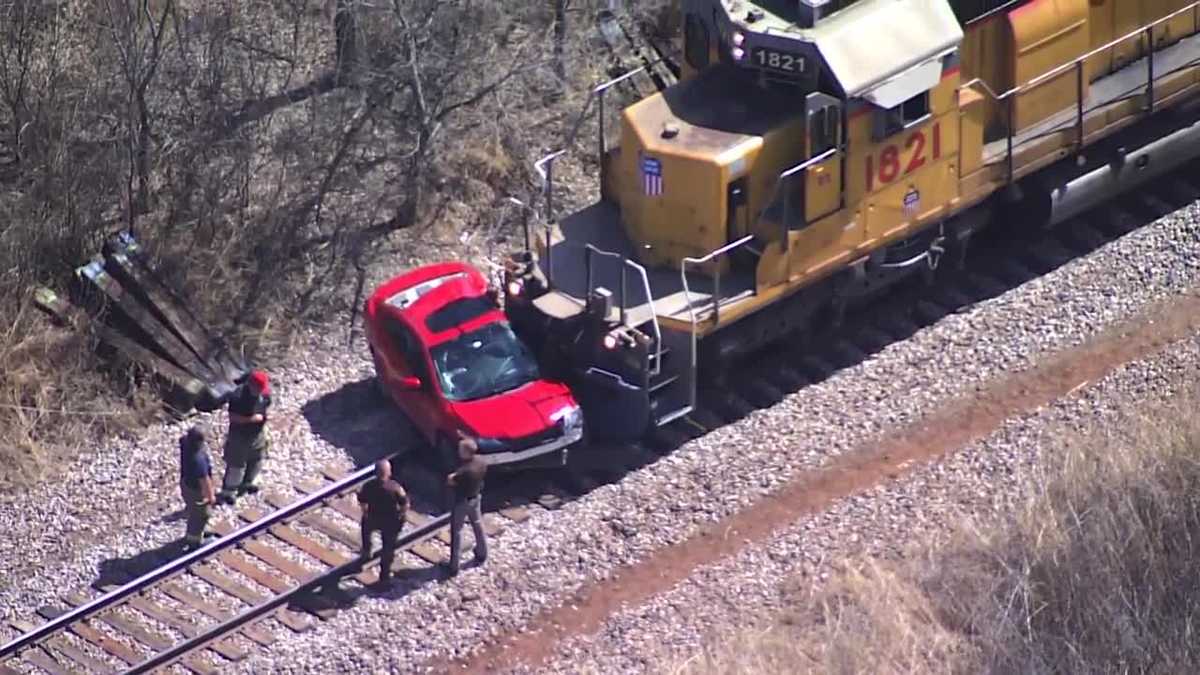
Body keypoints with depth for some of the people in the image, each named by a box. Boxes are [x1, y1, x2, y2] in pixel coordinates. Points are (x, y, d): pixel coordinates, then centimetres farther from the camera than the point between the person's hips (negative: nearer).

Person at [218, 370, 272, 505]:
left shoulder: (264, 394, -11)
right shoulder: (238, 397, -31)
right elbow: (233, 418, -27)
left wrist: (265, 433, 10)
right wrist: (251, 419, -32)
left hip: (257, 434, 6)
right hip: (240, 436, -6)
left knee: (256, 461, 24)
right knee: (236, 465, 9)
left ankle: (248, 482, 50)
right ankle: (228, 491, 28)